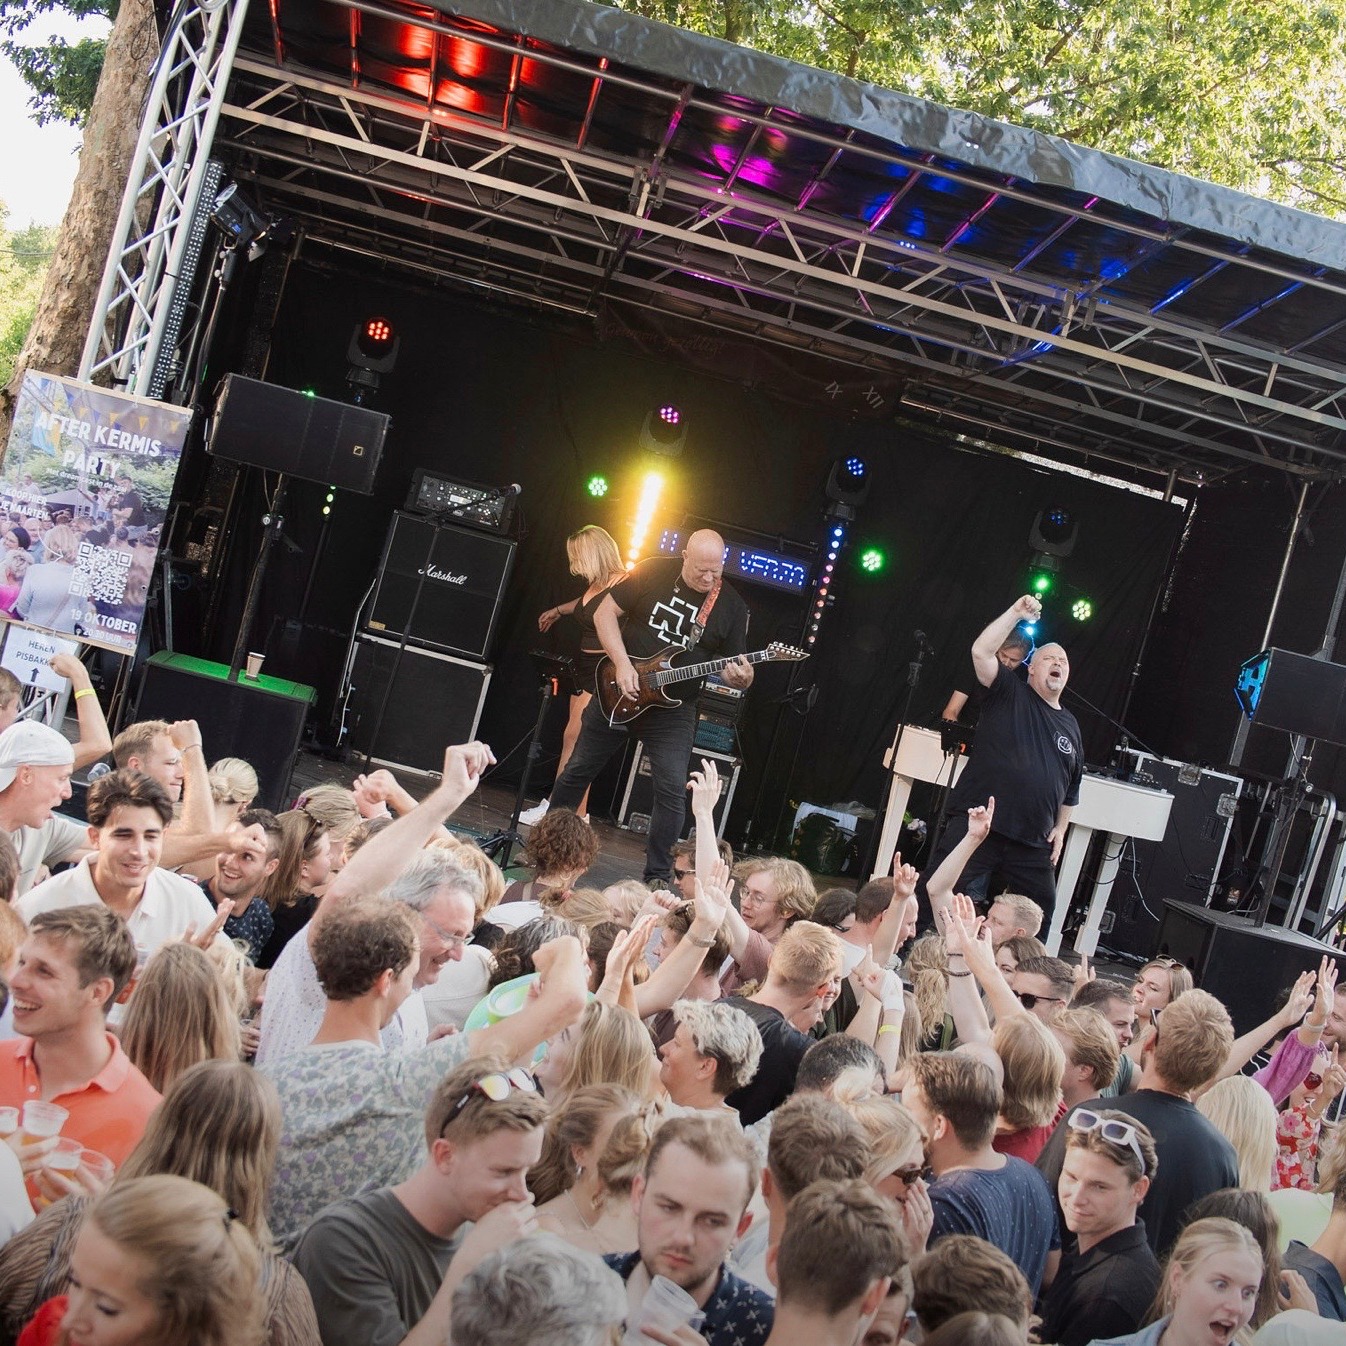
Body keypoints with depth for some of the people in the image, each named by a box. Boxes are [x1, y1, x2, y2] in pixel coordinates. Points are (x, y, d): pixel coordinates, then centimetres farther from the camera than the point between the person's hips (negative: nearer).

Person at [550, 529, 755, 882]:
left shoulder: (732, 607, -5)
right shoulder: (653, 572, -9)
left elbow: (731, 666, 0)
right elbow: (605, 612, -5)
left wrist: (741, 678, -24)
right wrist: (622, 664, -16)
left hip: (673, 709, 0)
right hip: (617, 694, 0)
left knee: (673, 792, -8)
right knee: (578, 770, 11)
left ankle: (657, 874, 4)